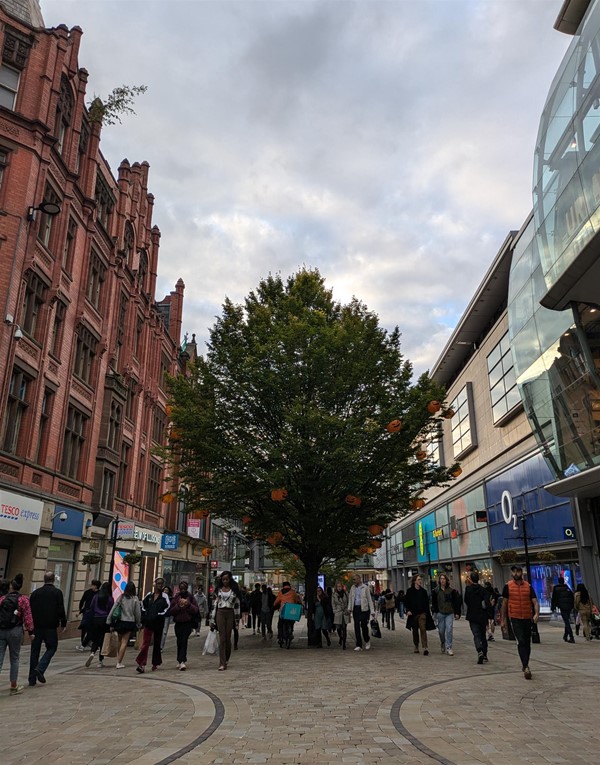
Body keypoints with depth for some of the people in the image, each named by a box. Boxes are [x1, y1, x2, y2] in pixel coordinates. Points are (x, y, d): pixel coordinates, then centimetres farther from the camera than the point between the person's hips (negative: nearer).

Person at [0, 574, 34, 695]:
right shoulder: (23, 599, -4)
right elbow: (27, 617, -5)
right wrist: (30, 631, 2)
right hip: (15, 631, -2)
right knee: (14, 659, 10)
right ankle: (14, 687, 18)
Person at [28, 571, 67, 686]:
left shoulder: (35, 593, 7)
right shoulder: (57, 592, -5)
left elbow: (30, 610, 9)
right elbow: (61, 610, -8)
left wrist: (30, 625, 19)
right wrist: (63, 623, 3)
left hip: (37, 626, 4)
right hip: (51, 626, -4)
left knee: (35, 650, 10)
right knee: (51, 647, 8)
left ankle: (32, 678, 12)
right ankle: (40, 669, -12)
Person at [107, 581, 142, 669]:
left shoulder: (121, 597, 1)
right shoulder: (135, 599, -5)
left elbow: (113, 609, -2)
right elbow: (138, 613, -2)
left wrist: (109, 622, 3)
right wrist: (138, 624, 9)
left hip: (120, 622, 3)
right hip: (129, 622, -3)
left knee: (120, 641, 16)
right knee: (124, 642, 1)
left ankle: (119, 661, 22)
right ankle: (119, 662, -1)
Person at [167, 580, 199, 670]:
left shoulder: (190, 597, 4)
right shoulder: (176, 597, 5)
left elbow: (196, 610, 1)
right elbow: (170, 611, 2)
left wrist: (188, 604, -14)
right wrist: (178, 606, -12)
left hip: (188, 623, -2)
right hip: (178, 623, 2)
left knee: (184, 641, -14)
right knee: (179, 642, 5)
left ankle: (181, 661, -17)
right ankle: (181, 661, 19)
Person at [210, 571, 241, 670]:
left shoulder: (234, 590, 4)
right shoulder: (218, 590, 8)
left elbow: (237, 605, 5)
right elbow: (214, 604, 8)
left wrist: (237, 620, 2)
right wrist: (212, 620, 5)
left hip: (230, 614, 0)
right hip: (220, 613, 0)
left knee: (228, 638, 3)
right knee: (222, 638, -5)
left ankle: (226, 659, 27)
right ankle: (222, 664, -5)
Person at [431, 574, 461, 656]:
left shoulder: (451, 590, 1)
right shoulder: (436, 591, 3)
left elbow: (457, 602, 5)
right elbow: (433, 602, 9)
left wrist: (457, 613, 1)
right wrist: (434, 611, 1)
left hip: (450, 613, -1)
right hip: (440, 613, 1)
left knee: (449, 630, -10)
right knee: (441, 630, 6)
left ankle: (449, 648, -4)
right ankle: (443, 645, 30)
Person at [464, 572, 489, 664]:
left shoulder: (468, 589, -8)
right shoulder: (483, 589, -2)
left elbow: (466, 601, 3)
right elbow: (487, 604, -7)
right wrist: (488, 617, 1)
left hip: (472, 617, -3)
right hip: (482, 616, 3)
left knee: (476, 635, -2)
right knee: (483, 636, 15)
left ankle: (480, 651, -25)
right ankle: (484, 655, 20)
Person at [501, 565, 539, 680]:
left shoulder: (528, 586, 3)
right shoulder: (508, 586, -1)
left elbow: (535, 602, -2)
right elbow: (504, 603, 5)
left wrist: (537, 613, -22)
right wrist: (503, 620, 5)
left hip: (527, 618, 3)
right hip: (515, 618, -3)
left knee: (527, 643, 12)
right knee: (521, 642, -14)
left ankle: (525, 665, 29)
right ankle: (526, 667, -17)